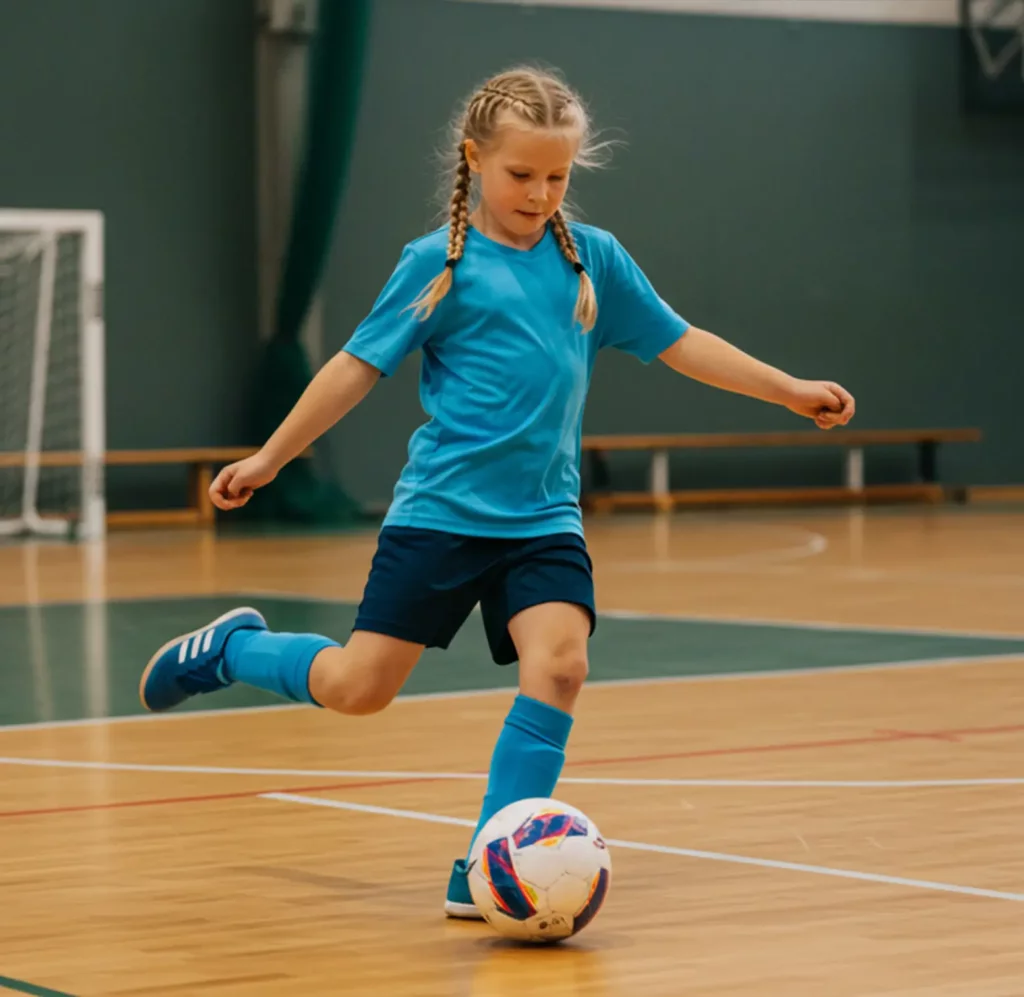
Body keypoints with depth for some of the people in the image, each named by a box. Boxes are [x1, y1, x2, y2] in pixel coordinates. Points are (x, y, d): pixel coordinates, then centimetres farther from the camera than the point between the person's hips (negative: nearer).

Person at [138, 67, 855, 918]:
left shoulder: (593, 258, 6)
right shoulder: (440, 263, -4)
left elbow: (679, 343, 13)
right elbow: (360, 365, 0)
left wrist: (789, 390, 13)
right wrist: (270, 458, 2)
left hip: (545, 519, 3)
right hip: (441, 512, -3)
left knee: (559, 664, -18)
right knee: (360, 686, -3)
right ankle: (233, 648, 28)